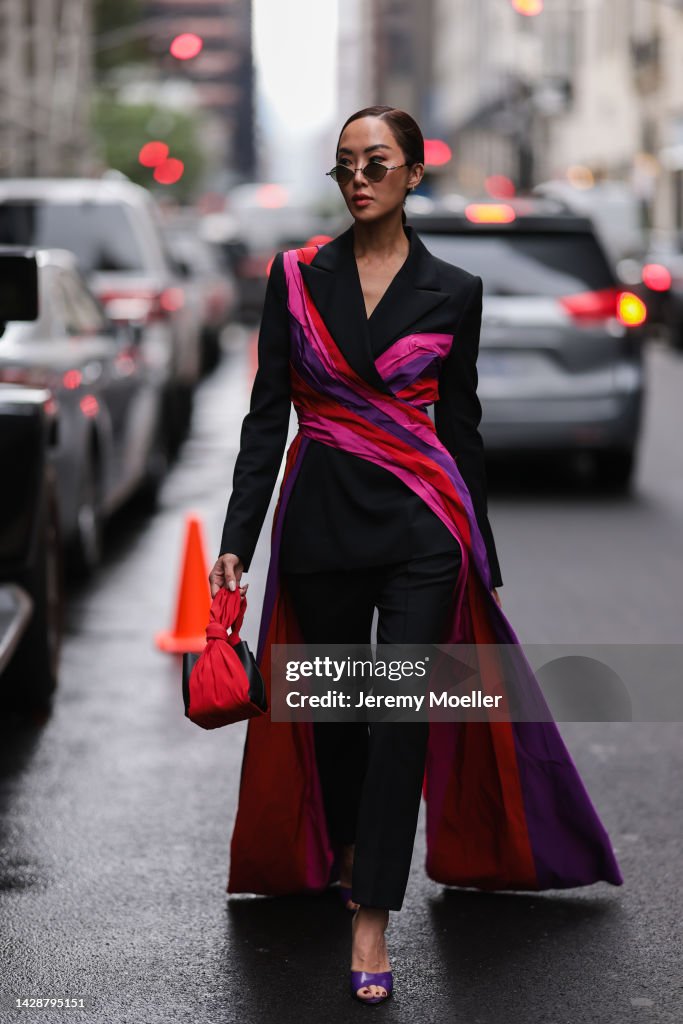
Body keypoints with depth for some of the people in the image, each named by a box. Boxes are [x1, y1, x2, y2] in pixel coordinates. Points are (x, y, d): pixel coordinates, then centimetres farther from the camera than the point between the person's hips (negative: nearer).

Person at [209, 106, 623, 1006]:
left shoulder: (453, 290, 2)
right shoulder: (296, 278, 2)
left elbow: (461, 423, 8)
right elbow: (268, 414, 0)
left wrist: (481, 552, 10)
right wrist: (236, 539, -7)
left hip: (421, 524, -1)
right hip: (321, 516, 1)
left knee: (403, 711, -7)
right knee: (334, 707, 13)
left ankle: (372, 920, -4)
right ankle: (347, 850, 41)